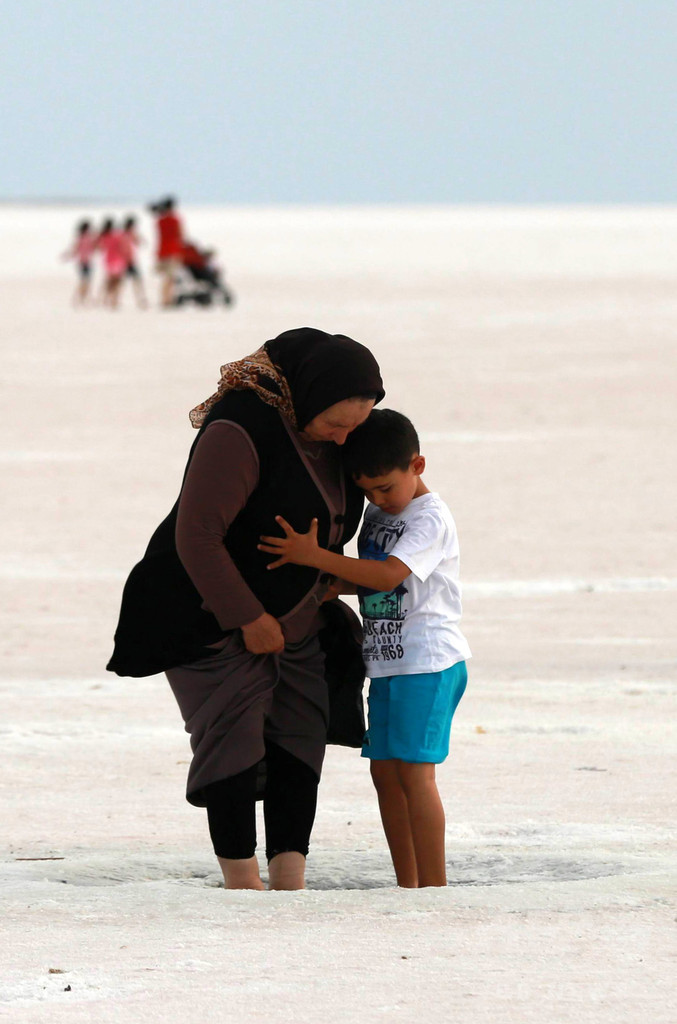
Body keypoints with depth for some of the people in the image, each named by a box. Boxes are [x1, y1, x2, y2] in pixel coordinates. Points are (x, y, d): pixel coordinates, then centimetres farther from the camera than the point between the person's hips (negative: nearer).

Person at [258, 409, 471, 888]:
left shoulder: (431, 519, -13)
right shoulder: (376, 516, 14)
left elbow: (388, 575, -26)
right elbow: (363, 580, 22)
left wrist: (314, 556, -29)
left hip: (428, 663, -9)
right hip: (386, 661, 9)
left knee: (414, 771, -13)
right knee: (385, 770, 8)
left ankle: (434, 888, -12)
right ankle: (407, 887, 15)